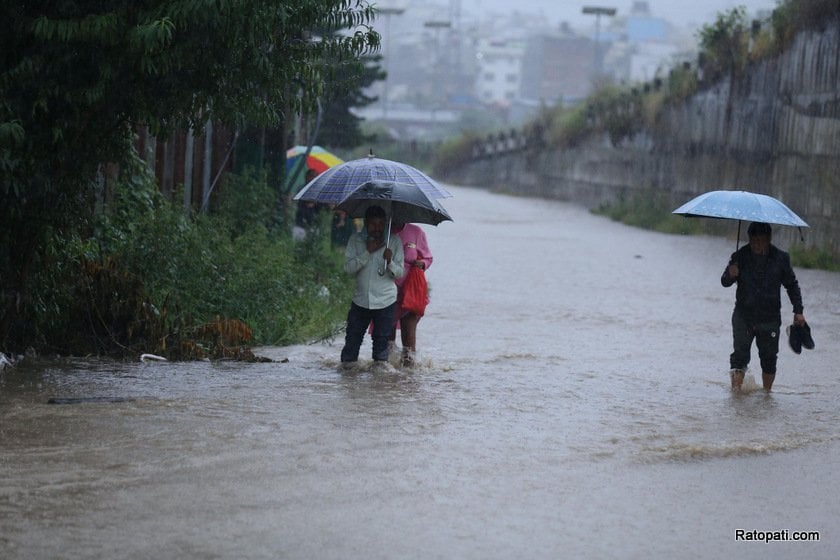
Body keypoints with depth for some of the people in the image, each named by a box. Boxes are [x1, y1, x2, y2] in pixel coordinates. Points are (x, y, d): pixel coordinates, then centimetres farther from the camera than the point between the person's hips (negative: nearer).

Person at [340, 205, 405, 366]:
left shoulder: (394, 241, -2)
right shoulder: (356, 240, 0)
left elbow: (400, 273, -3)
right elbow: (348, 268, -9)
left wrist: (390, 262, -24)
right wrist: (367, 252, -18)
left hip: (385, 301, -1)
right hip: (361, 299, 1)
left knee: (381, 339, 4)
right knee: (352, 339, 6)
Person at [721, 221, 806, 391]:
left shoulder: (780, 258, 0)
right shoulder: (740, 256, -3)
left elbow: (792, 285, 10)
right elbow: (724, 282, -2)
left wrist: (798, 311, 5)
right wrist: (730, 275, -26)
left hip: (770, 319, 1)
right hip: (743, 317, -1)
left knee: (769, 358, 7)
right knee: (740, 355, -9)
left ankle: (767, 392, 21)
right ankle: (736, 390, -8)